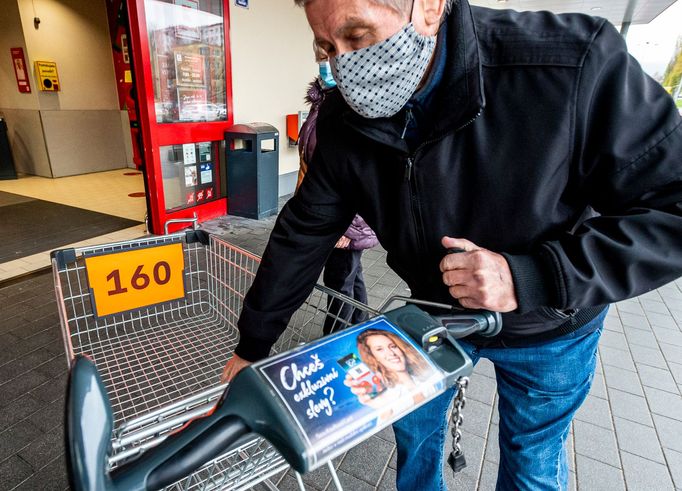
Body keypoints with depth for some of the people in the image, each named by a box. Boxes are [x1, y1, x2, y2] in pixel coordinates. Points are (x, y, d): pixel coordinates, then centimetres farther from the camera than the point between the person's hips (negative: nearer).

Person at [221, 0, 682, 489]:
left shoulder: (575, 63, -31)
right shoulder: (345, 120, -18)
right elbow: (303, 234, -11)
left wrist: (531, 277, -36)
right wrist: (252, 345, -5)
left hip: (547, 326, -2)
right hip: (435, 308, 3)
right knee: (415, 430, 21)